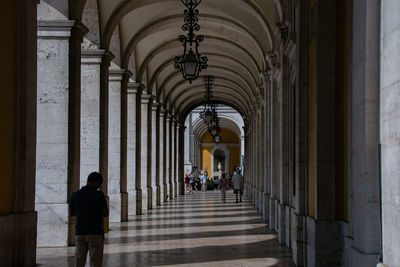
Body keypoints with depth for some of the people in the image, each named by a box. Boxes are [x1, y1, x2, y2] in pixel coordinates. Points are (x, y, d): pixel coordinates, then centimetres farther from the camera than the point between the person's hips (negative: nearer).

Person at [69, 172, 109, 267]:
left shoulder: (75, 195, 2)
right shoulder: (98, 195, -11)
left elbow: (71, 213, 12)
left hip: (80, 233, 4)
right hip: (95, 233, -4)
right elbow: (105, 214, -8)